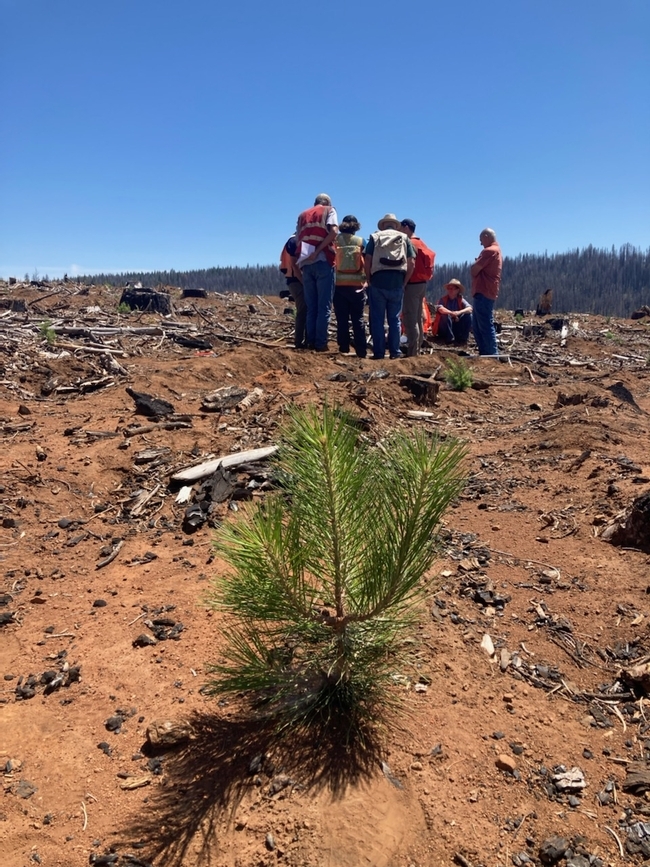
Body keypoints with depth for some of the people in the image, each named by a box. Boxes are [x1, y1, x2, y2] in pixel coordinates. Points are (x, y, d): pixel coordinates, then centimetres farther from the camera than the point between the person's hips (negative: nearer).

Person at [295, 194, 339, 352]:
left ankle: (311, 342, 4)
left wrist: (300, 259, 9)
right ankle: (320, 343, -7)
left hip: (305, 263, 4)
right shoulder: (329, 210, 9)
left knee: (311, 307, 8)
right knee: (324, 306, -3)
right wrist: (318, 251, -10)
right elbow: (334, 232, -9)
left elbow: (298, 239, 12)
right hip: (323, 261, -4)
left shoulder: (303, 215, 23)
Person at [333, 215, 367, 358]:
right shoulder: (361, 241, 2)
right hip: (356, 285, 0)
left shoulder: (335, 240, 1)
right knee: (358, 319, 4)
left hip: (339, 285, 0)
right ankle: (361, 351, 2)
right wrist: (366, 279, 8)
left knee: (342, 319, 4)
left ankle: (344, 349, 3)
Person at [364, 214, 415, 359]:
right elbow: (412, 263, 3)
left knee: (377, 319, 3)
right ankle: (395, 352, 6)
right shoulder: (404, 238, 13)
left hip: (378, 280, -1)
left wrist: (369, 280, 7)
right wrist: (404, 282, 8)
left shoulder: (375, 236, 10)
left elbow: (367, 259, -1)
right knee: (394, 319, 8)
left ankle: (378, 352, 1)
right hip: (397, 281, 1)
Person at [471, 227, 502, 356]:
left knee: (485, 326, -10)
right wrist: (477, 268, 6)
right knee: (477, 326, 13)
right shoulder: (497, 251, 21)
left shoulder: (489, 251, -12)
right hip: (485, 292, 11)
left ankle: (492, 355, -8)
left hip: (483, 293, -11)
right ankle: (484, 353, 16)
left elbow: (474, 270, -13)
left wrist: (474, 267, 6)